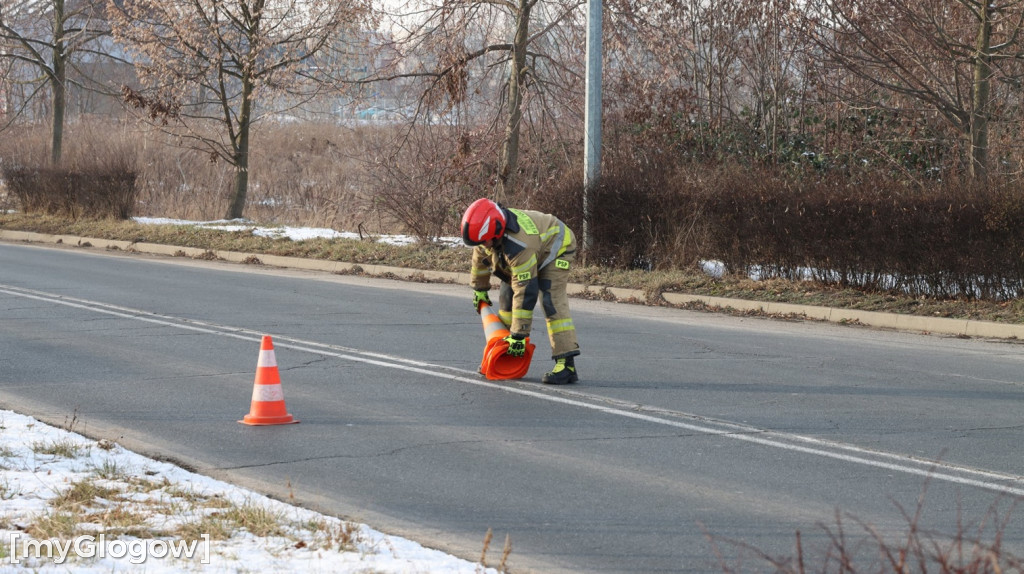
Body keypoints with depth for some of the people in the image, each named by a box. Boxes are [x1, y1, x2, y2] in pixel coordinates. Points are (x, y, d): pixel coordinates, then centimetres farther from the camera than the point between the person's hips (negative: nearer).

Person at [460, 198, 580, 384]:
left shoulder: (519, 245, -44)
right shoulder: (487, 229, -20)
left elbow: (526, 291, -42)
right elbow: (480, 258, 5)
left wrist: (519, 336, -39)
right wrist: (479, 289, 18)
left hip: (556, 247, -9)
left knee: (552, 301, -24)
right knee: (507, 296, 3)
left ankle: (567, 364, -30)